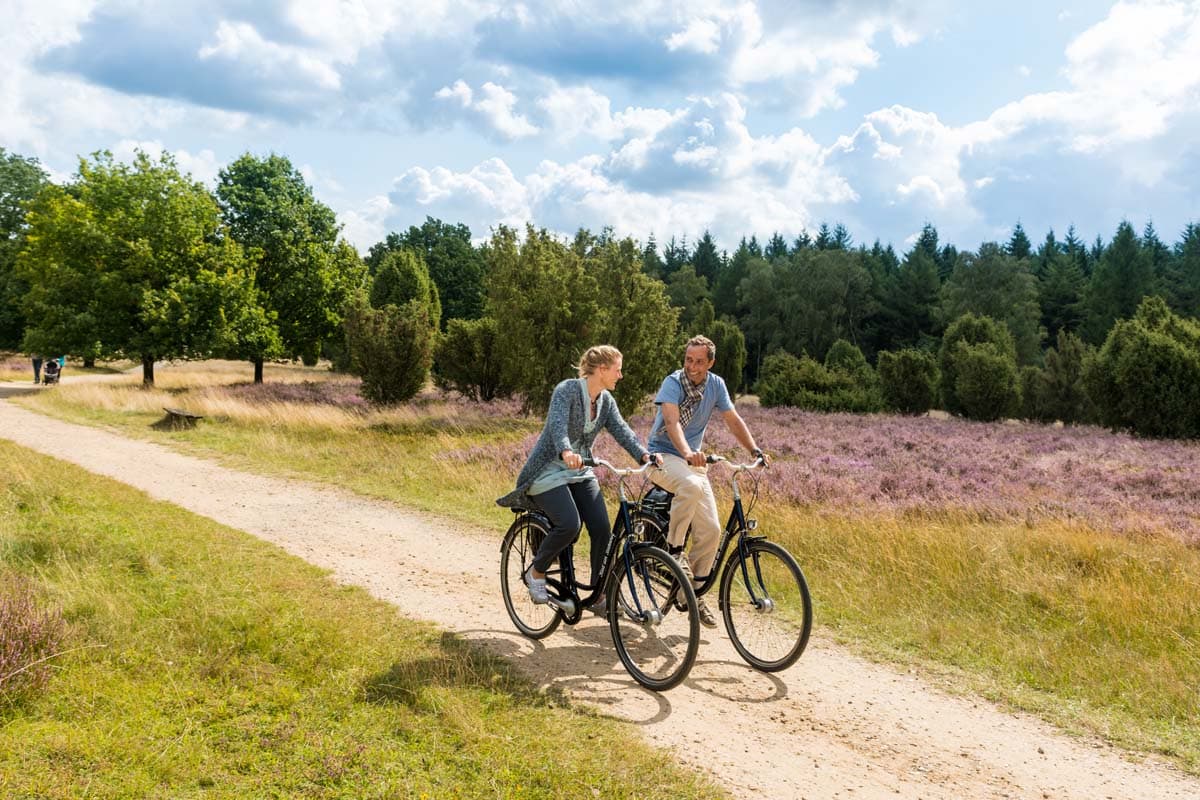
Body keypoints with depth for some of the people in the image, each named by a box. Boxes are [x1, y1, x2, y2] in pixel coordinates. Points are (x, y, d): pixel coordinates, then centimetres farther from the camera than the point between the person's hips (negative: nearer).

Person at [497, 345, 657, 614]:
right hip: (549, 471, -7)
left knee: (602, 529, -10)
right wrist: (566, 452, -54)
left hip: (580, 472, 7)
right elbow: (558, 424, -34)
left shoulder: (606, 400, 5)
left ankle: (600, 597, 5)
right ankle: (536, 573, 1)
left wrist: (644, 455, -25)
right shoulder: (568, 389, -18)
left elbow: (621, 430, -7)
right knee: (569, 525, -26)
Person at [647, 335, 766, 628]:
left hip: (694, 460, 6)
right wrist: (687, 453, -49)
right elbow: (671, 421, -31)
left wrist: (755, 450, -11)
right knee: (692, 485, -39)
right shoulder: (673, 382, -15)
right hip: (664, 455, -5)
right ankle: (674, 548, -19)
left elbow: (733, 420, 4)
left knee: (711, 530, -5)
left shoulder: (716, 384, 1)